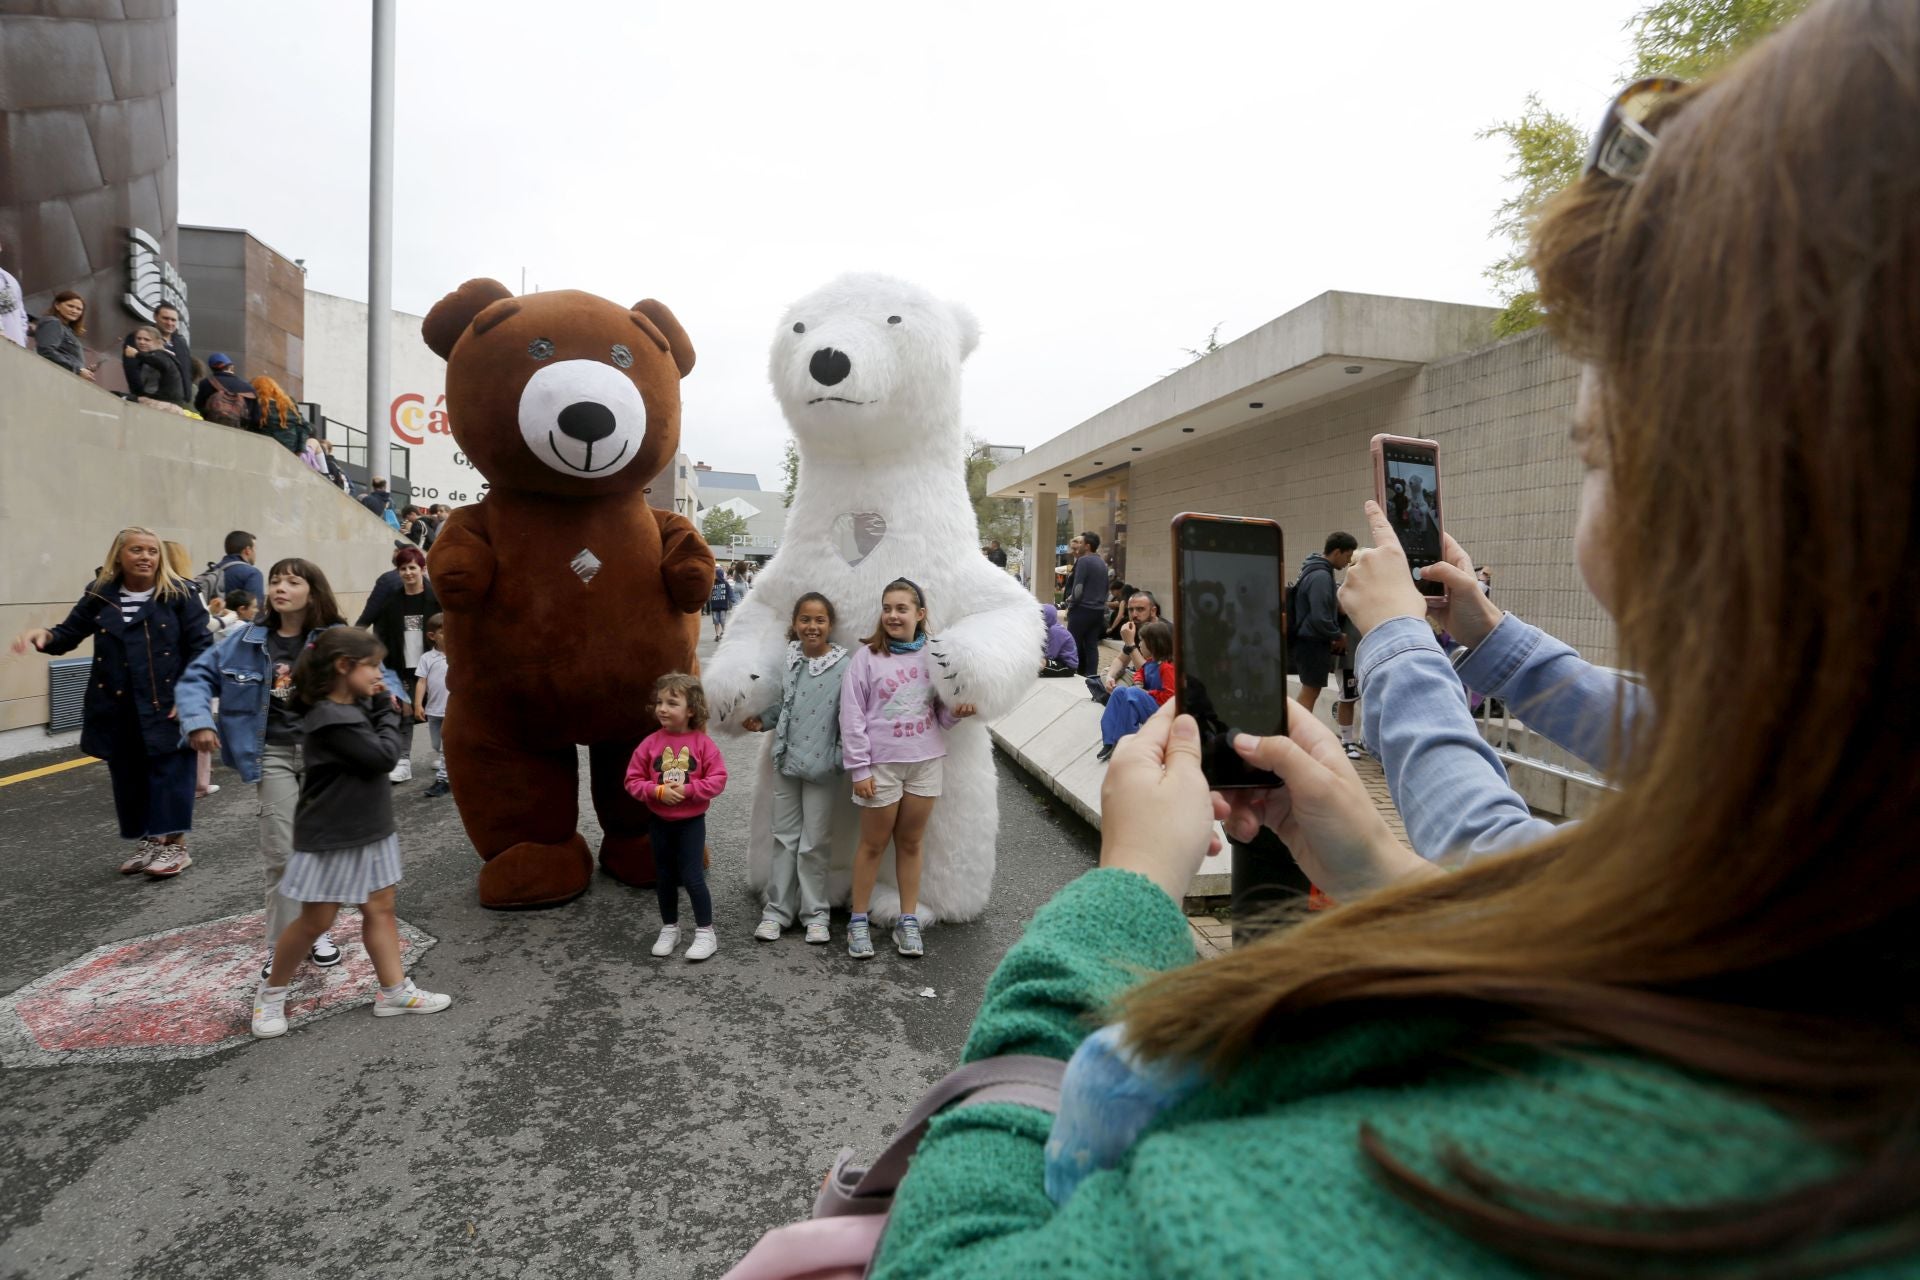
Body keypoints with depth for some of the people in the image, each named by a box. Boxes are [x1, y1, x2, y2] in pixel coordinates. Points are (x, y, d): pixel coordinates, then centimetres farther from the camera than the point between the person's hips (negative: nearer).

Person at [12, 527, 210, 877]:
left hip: (165, 706, -5)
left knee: (169, 772, -2)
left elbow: (200, 648, -7)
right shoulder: (100, 596, 6)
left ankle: (175, 845, 7)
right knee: (129, 776, 12)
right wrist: (45, 634, -12)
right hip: (117, 708, 5)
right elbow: (70, 634, 13)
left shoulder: (178, 594, -6)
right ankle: (148, 841, 26)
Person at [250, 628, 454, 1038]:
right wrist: (388, 714, -10)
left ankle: (394, 991, 15)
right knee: (315, 922, 5)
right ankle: (271, 992, 28)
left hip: (368, 830, 8)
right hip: (330, 838, -8)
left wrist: (381, 707, -6)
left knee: (380, 909, 9)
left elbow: (384, 747, 7)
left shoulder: (358, 705, 6)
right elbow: (384, 756, -24)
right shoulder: (330, 720, -23)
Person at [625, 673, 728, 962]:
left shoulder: (702, 743, -12)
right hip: (659, 822, 3)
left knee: (692, 878, -2)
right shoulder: (650, 743, -7)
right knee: (665, 878, 15)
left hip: (691, 821, -3)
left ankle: (705, 933, 13)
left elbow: (718, 779, -12)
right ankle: (669, 929, 32)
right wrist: (658, 791, -19)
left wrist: (688, 789, -22)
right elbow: (633, 780, -4)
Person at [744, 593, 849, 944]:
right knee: (784, 836, 13)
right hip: (785, 760, 4)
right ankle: (777, 909, 24)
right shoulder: (789, 660, 4)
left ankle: (814, 912, 21)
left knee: (815, 843, 6)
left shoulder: (843, 666, -11)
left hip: (821, 765, -4)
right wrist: (762, 722, 3)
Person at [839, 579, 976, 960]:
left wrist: (957, 712, -14)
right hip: (881, 764, -3)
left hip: (925, 762, 3)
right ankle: (859, 922, 23)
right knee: (874, 845, 9)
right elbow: (852, 716, -8)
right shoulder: (867, 656, -7)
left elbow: (940, 714, 9)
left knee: (910, 843, 13)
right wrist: (859, 769, -11)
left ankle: (908, 921, 24)